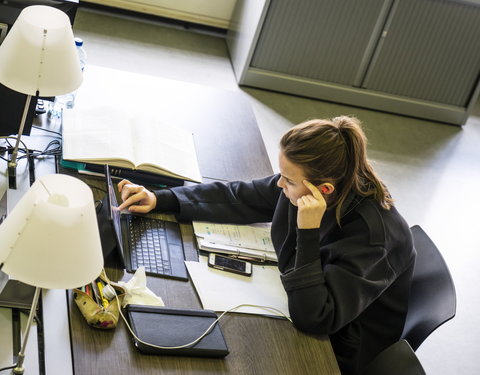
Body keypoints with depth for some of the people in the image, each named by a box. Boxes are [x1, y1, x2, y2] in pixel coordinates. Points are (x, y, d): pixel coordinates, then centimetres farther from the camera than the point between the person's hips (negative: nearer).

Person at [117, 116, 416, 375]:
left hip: (337, 349, -6)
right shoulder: (301, 185, -16)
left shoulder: (372, 232, -35)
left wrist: (308, 233, -42)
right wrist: (159, 199, -9)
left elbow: (313, 319, -36)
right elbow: (236, 199, -3)